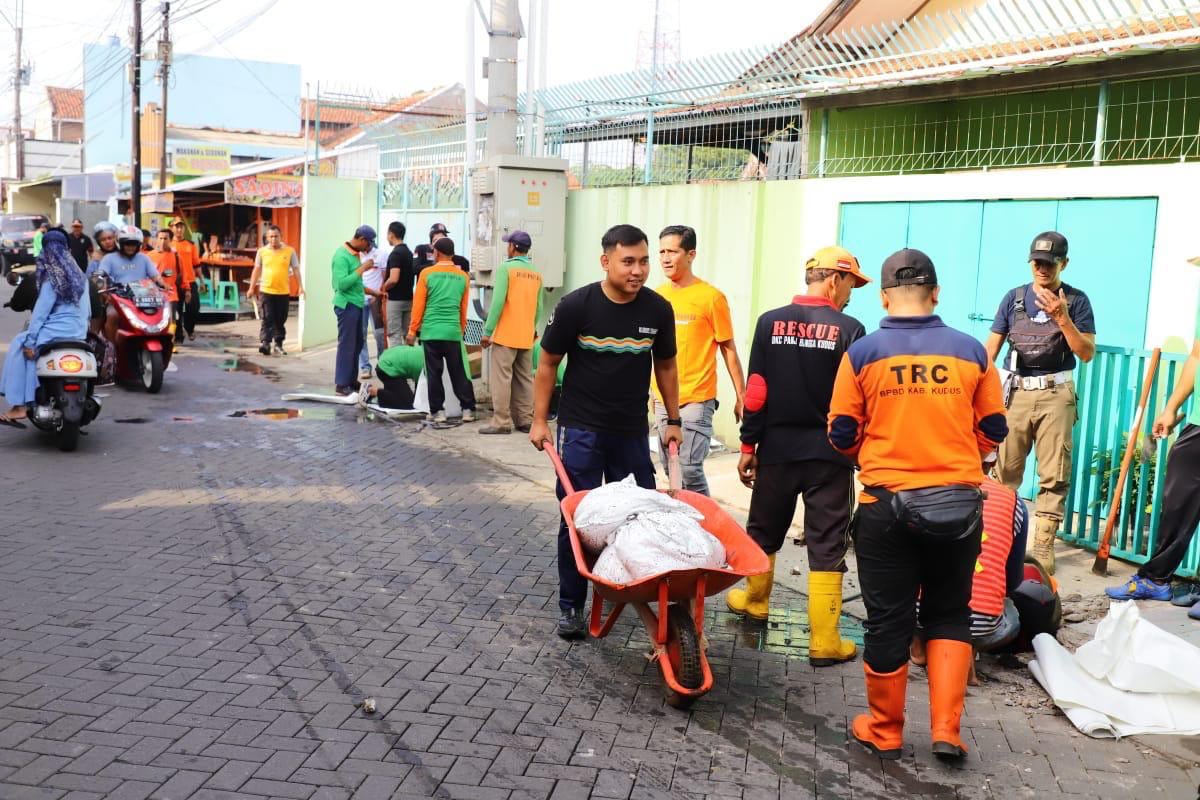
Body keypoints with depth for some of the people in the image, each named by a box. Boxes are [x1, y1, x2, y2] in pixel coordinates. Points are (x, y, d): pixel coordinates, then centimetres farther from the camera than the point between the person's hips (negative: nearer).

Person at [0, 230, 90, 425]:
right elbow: (87, 310, 12)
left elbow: (41, 311, -13)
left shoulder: (52, 279, -11)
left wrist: (29, 341, -11)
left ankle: (19, 405, 2)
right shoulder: (79, 275, 9)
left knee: (19, 346, 10)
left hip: (58, 333, -7)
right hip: (79, 334, 7)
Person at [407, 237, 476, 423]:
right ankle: (468, 409, 8)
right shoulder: (463, 277, 5)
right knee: (458, 373, 8)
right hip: (453, 332, 2)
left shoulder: (427, 273, -3)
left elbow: (418, 305, -2)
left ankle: (437, 411, 6)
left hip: (430, 331, -2)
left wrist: (412, 330, 5)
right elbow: (463, 308, 12)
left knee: (434, 373, 4)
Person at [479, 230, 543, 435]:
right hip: (526, 337, 6)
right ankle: (525, 420, 14)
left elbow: (497, 301, -15)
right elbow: (538, 307, 9)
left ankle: (501, 422, -3)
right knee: (524, 379, 11)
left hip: (505, 335, -6)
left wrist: (487, 331, -12)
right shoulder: (536, 274, 8)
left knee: (501, 379, -2)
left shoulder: (505, 268, -9)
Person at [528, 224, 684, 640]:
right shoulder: (576, 305, -12)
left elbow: (665, 366, 11)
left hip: (632, 431, 3)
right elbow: (548, 363, -2)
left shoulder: (658, 309, -4)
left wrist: (673, 421, 12)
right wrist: (539, 421, -3)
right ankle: (571, 606, 14)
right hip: (581, 430, -3)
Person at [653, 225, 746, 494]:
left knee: (689, 470, -10)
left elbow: (728, 349, -4)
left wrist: (741, 397, -4)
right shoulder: (658, 296, 7)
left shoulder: (711, 297, -8)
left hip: (696, 399, -6)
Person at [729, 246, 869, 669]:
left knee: (764, 530, 21)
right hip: (829, 455, -3)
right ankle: (824, 641, 4)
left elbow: (756, 392, -2)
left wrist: (748, 446, 4)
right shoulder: (849, 329, -9)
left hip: (777, 449, 3)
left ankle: (755, 599, 41)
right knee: (826, 545, 2)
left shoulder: (770, 323, -1)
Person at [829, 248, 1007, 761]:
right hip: (958, 504, 2)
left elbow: (843, 434, 0)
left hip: (886, 504, -1)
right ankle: (946, 729, 13)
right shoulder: (970, 351, 0)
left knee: (888, 621, 11)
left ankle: (883, 732, 23)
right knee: (949, 616, 18)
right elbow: (993, 431, 7)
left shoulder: (863, 353, -5)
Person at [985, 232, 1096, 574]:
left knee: (1054, 477, -3)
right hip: (1016, 392, 2)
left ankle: (1043, 549, 2)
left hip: (1055, 394, -2)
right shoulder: (1014, 297, 7)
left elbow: (1087, 353, -3)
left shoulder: (1076, 301, 2)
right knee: (1004, 471, 6)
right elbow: (992, 346, 8)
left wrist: (1061, 317, -16)